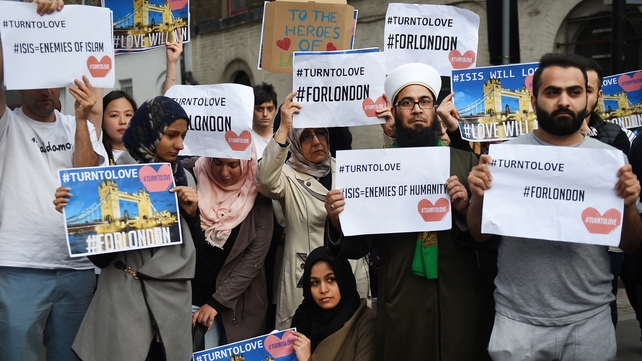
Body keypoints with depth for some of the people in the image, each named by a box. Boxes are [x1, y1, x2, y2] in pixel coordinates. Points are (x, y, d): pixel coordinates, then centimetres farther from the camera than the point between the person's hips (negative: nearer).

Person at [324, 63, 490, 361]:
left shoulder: (466, 162, 5)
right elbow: (359, 246, 0)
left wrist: (465, 209, -16)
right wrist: (338, 223, -19)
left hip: (460, 302, 1)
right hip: (401, 305, -1)